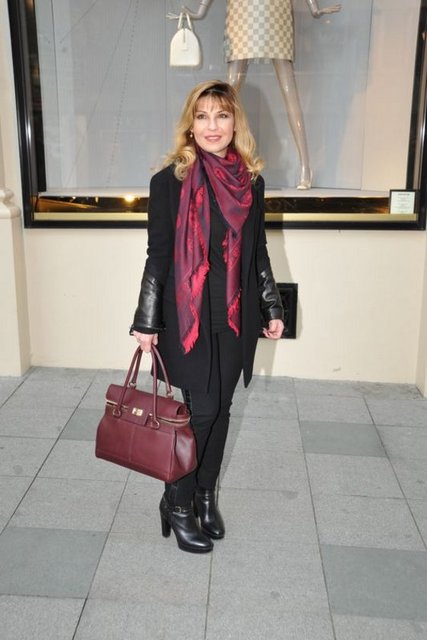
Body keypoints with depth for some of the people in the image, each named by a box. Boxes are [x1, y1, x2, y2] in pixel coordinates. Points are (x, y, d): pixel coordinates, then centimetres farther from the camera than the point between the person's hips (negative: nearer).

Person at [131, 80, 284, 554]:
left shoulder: (250, 181, 6)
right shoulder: (170, 180, -6)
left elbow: (258, 252, 12)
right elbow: (158, 255, -6)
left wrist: (272, 308, 12)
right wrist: (146, 321, -8)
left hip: (236, 317, 4)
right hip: (188, 314, -4)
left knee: (220, 408, 11)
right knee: (202, 409, -3)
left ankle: (206, 496, 30)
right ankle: (177, 502, 19)